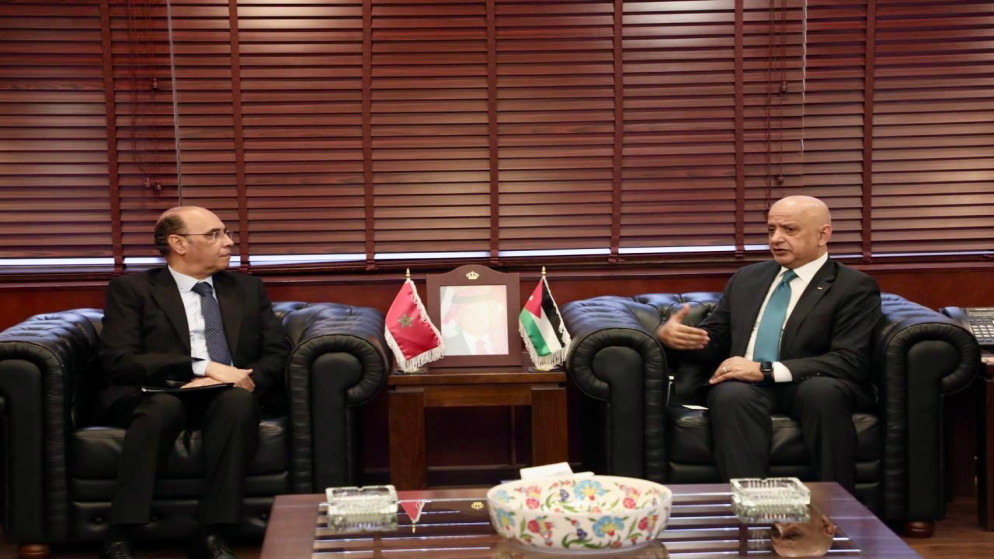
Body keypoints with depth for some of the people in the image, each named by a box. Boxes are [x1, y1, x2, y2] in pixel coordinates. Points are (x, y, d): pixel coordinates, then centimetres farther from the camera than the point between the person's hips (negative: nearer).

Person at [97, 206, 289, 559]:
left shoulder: (248, 288, 18)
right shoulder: (131, 289, 6)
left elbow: (277, 355, 8)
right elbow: (118, 361, -8)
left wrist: (243, 381, -15)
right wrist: (202, 367, -18)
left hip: (228, 397, 2)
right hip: (156, 396, -2)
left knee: (238, 399, -33)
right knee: (164, 406, -37)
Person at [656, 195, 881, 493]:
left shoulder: (855, 287, 3)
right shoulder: (746, 278, 22)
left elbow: (851, 362, -9)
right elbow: (714, 338, 23)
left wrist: (766, 370, -17)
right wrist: (670, 334, -2)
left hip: (806, 386, -3)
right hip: (743, 386, 3)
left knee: (822, 390, -37)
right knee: (732, 396, -33)